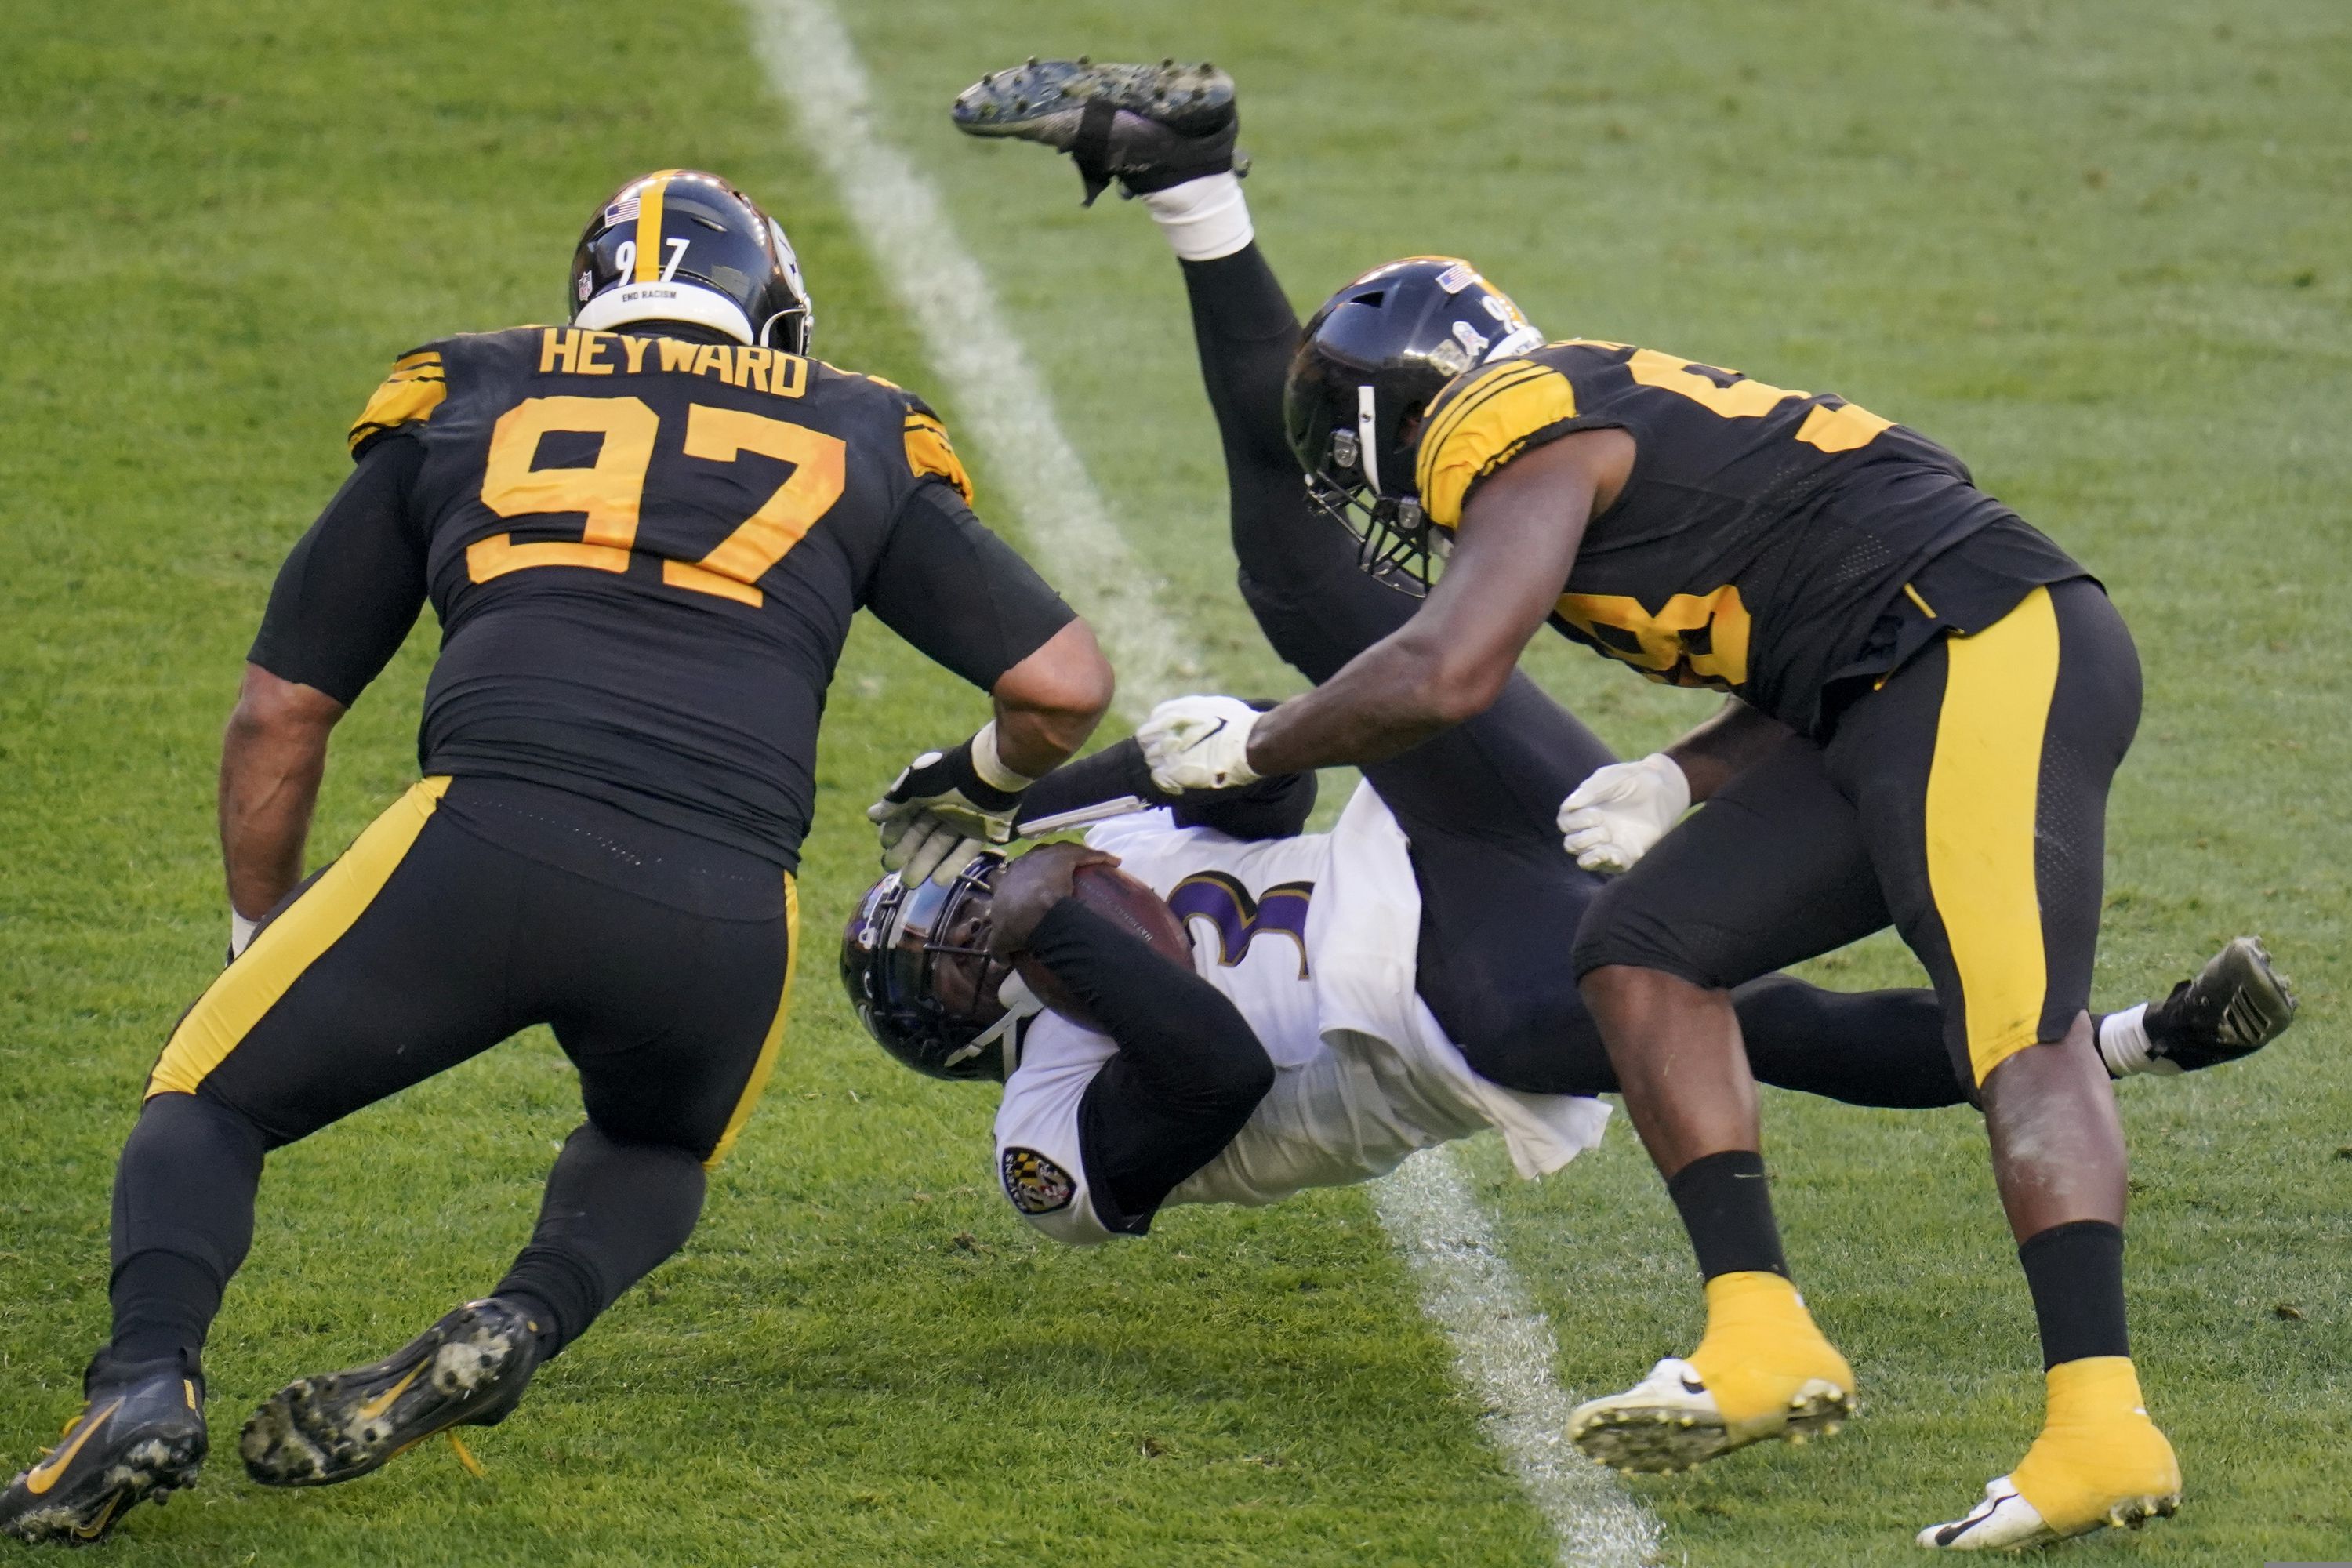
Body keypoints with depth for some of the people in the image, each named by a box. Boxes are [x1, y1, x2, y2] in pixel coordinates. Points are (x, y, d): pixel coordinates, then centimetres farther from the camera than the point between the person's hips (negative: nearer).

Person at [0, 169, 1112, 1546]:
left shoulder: (462, 405, 25)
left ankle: (150, 1378, -11)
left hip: (486, 846, -1)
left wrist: (260, 927, 43)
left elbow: (282, 712, 28)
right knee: (652, 1162, 32)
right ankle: (527, 1321, -1)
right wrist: (987, 775, 45)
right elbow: (1068, 686, 22)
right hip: (728, 911, 1)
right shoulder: (858, 444, 25)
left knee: (209, 1103, 18)